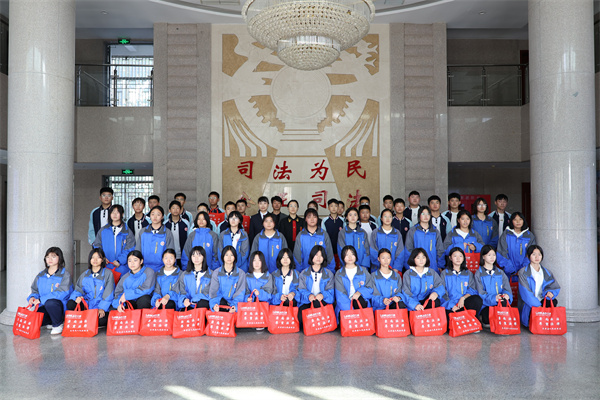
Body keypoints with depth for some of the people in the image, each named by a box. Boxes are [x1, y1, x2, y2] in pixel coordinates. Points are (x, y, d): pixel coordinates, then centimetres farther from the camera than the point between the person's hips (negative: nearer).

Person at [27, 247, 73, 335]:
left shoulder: (65, 274, -4)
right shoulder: (41, 275, 15)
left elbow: (62, 293, -16)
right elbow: (35, 291, 19)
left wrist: (41, 300, -20)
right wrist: (32, 297, -6)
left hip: (61, 306, -5)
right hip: (44, 307, 5)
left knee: (50, 302, -38)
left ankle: (58, 325, -10)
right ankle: (50, 322, 10)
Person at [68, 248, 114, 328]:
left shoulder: (108, 274, 3)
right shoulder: (84, 274, 16)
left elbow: (109, 294, -5)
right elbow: (78, 289, 9)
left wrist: (102, 308, -19)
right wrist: (77, 297, -17)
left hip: (101, 306, -3)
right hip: (86, 305, 3)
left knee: (101, 320, -34)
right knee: (70, 304, -26)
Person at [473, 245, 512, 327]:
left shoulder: (500, 272, 18)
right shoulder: (478, 274, 4)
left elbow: (506, 287, 7)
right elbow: (480, 292, -6)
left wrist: (507, 294, -19)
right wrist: (493, 298, -25)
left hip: (499, 302, 3)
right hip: (485, 305, -3)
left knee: (504, 302, -35)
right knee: (489, 319, -34)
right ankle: (485, 320, 4)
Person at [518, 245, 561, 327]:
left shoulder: (546, 272, 13)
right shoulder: (523, 272, -3)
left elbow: (556, 287, 6)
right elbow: (525, 292, -13)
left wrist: (550, 292, -18)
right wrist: (537, 305, -23)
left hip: (542, 301, 4)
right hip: (528, 305, -4)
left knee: (553, 302, -29)